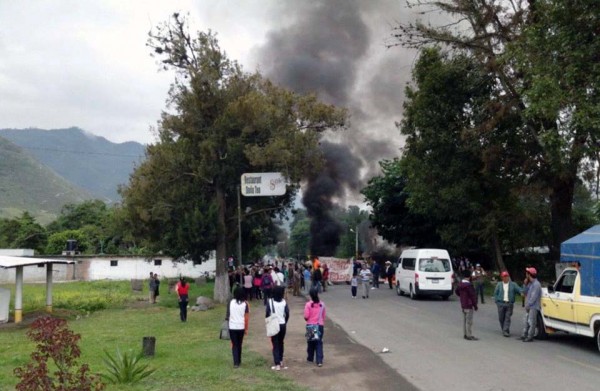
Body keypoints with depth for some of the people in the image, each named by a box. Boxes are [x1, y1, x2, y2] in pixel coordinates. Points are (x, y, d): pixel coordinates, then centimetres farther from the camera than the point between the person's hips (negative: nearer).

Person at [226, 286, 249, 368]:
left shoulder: (231, 302, -4)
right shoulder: (245, 304, -6)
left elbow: (228, 315, 3)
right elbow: (246, 318, -5)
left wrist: (227, 319, 24)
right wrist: (246, 329, 3)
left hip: (232, 327, 0)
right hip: (241, 327, 0)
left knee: (234, 345, 5)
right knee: (239, 344, 17)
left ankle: (236, 362, -6)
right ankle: (239, 361, 27)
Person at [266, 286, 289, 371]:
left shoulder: (270, 302, -9)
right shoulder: (284, 302, -3)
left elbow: (267, 314, -11)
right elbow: (287, 314, -4)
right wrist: (284, 322, 10)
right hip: (282, 325, 2)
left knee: (275, 344, 1)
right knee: (281, 343, 19)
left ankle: (277, 364, -4)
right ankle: (280, 361, 27)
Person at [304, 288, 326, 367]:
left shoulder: (308, 304, -12)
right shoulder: (322, 304, -2)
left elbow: (306, 317, -13)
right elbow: (323, 316, 4)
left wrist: (306, 319, 8)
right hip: (320, 325, 1)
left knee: (311, 342, 15)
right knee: (319, 343, 2)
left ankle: (310, 358, 29)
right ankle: (319, 361, -6)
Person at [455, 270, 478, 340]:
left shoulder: (460, 284, 7)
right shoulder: (469, 285, -20)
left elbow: (456, 291, 24)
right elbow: (473, 296, -18)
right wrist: (475, 305, -11)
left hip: (463, 305, 9)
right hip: (468, 305, -9)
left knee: (464, 320, 15)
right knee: (469, 321, -4)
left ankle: (465, 334, 22)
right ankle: (469, 335, -3)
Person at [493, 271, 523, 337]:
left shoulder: (513, 284, 7)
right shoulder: (499, 284, 9)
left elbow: (519, 289, -4)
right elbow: (495, 293, 10)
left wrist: (522, 292, -26)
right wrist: (497, 301, 1)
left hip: (509, 304, -1)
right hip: (501, 303, 1)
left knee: (507, 318, -8)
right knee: (501, 318, 5)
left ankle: (506, 331, -9)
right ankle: (504, 330, 23)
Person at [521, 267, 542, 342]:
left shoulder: (536, 284, -16)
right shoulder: (530, 283, 15)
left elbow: (534, 297, -20)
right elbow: (527, 293, 22)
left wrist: (528, 305, -16)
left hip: (533, 307, -10)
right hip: (529, 307, 10)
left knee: (531, 322, -6)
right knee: (527, 321, 14)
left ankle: (530, 337, -3)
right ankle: (524, 335, 21)